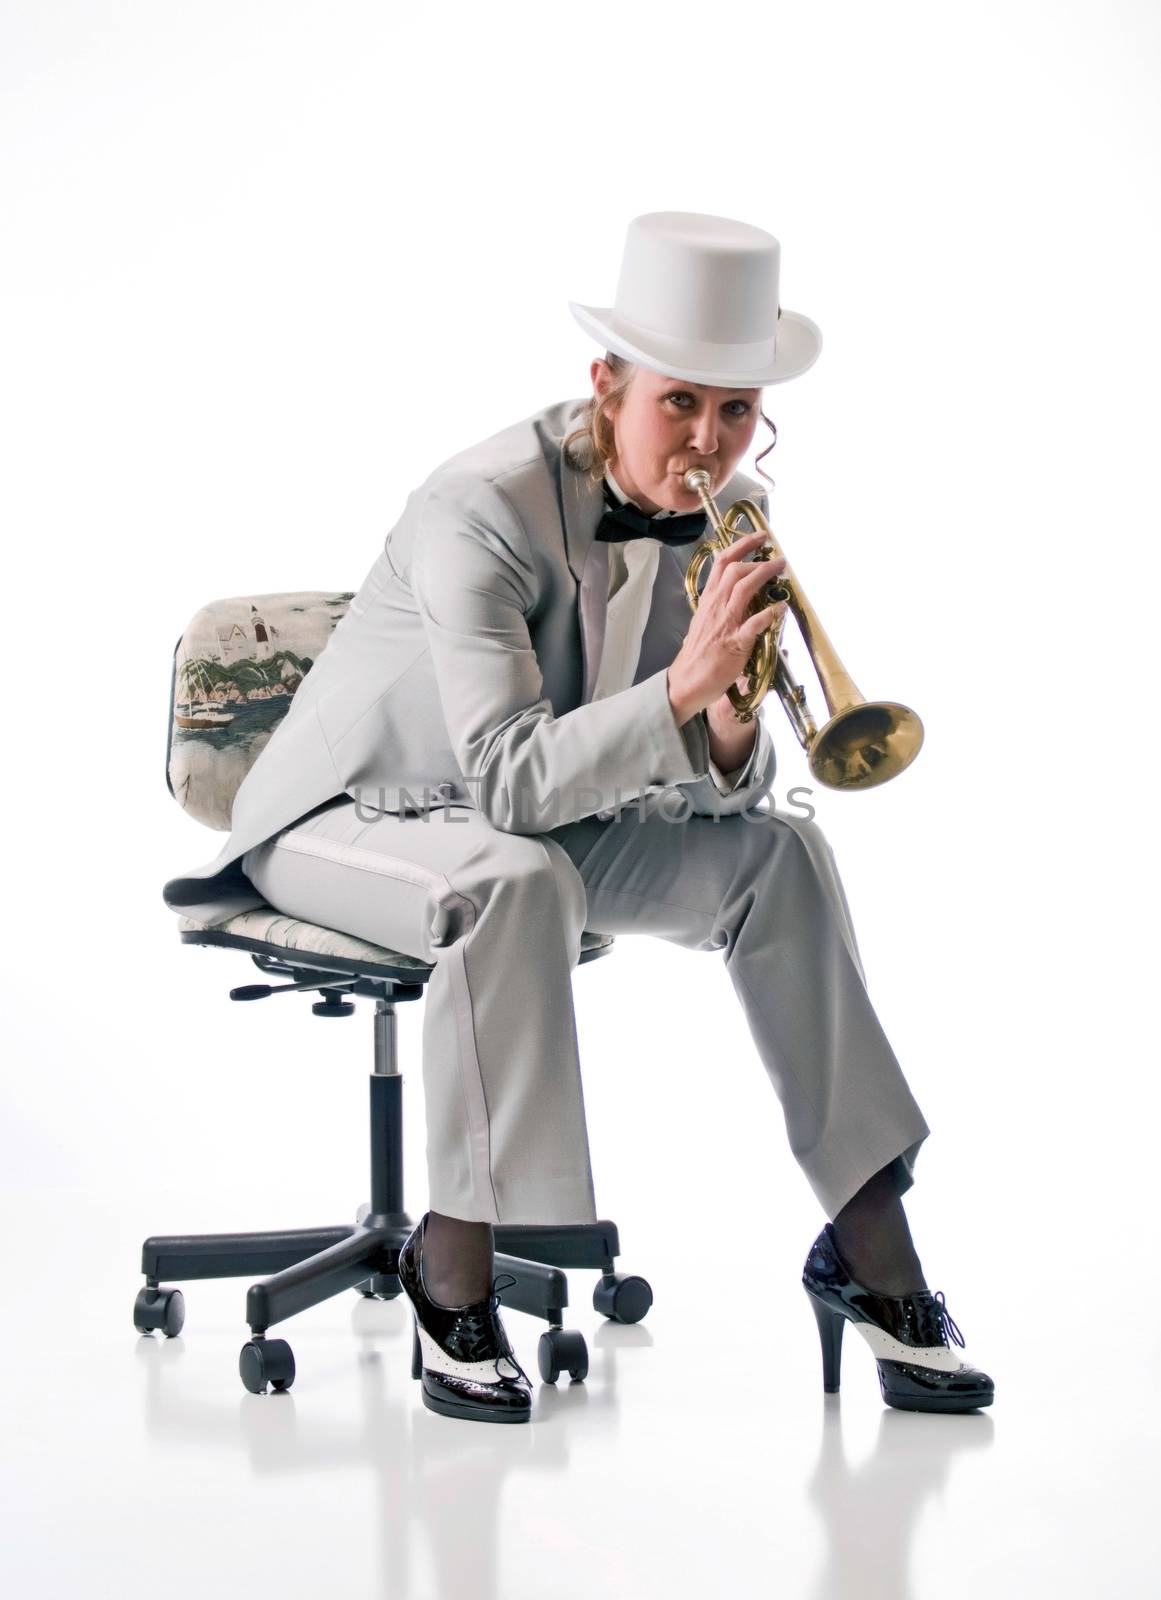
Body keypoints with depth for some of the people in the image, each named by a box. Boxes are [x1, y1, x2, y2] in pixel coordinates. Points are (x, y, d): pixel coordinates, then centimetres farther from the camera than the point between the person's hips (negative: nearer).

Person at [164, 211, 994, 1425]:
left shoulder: (724, 515, -8)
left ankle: (867, 1245, -8)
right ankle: (451, 1259, -23)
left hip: (535, 813, 6)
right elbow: (510, 778, -35)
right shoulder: (481, 510, -28)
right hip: (349, 814, -6)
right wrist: (682, 687, -46)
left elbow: (720, 789, -6)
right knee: (518, 883, -37)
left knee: (777, 850, -13)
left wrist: (732, 735, -30)